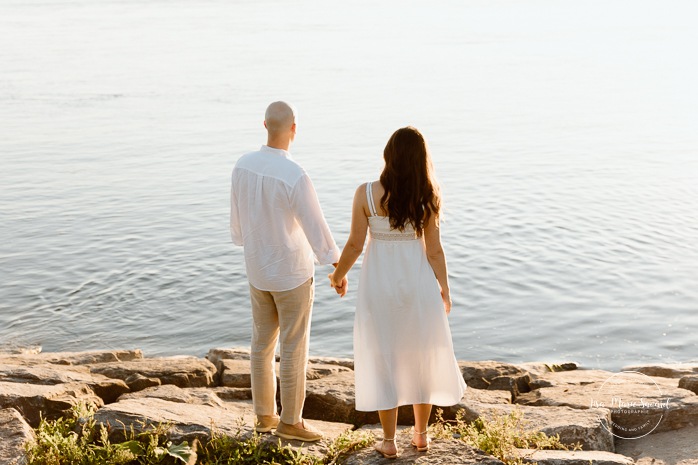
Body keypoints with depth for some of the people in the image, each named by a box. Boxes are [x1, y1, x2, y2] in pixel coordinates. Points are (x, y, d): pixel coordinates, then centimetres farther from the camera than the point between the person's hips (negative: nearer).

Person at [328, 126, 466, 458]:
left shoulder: (367, 194, -14)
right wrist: (445, 290, 9)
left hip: (380, 283, -1)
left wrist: (338, 275, 8)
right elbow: (434, 250, -5)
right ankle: (421, 434, 29)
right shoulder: (427, 197, -9)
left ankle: (389, 442, 18)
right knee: (421, 357, 17)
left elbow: (355, 245, -10)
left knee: (383, 360, 10)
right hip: (418, 282, 2)